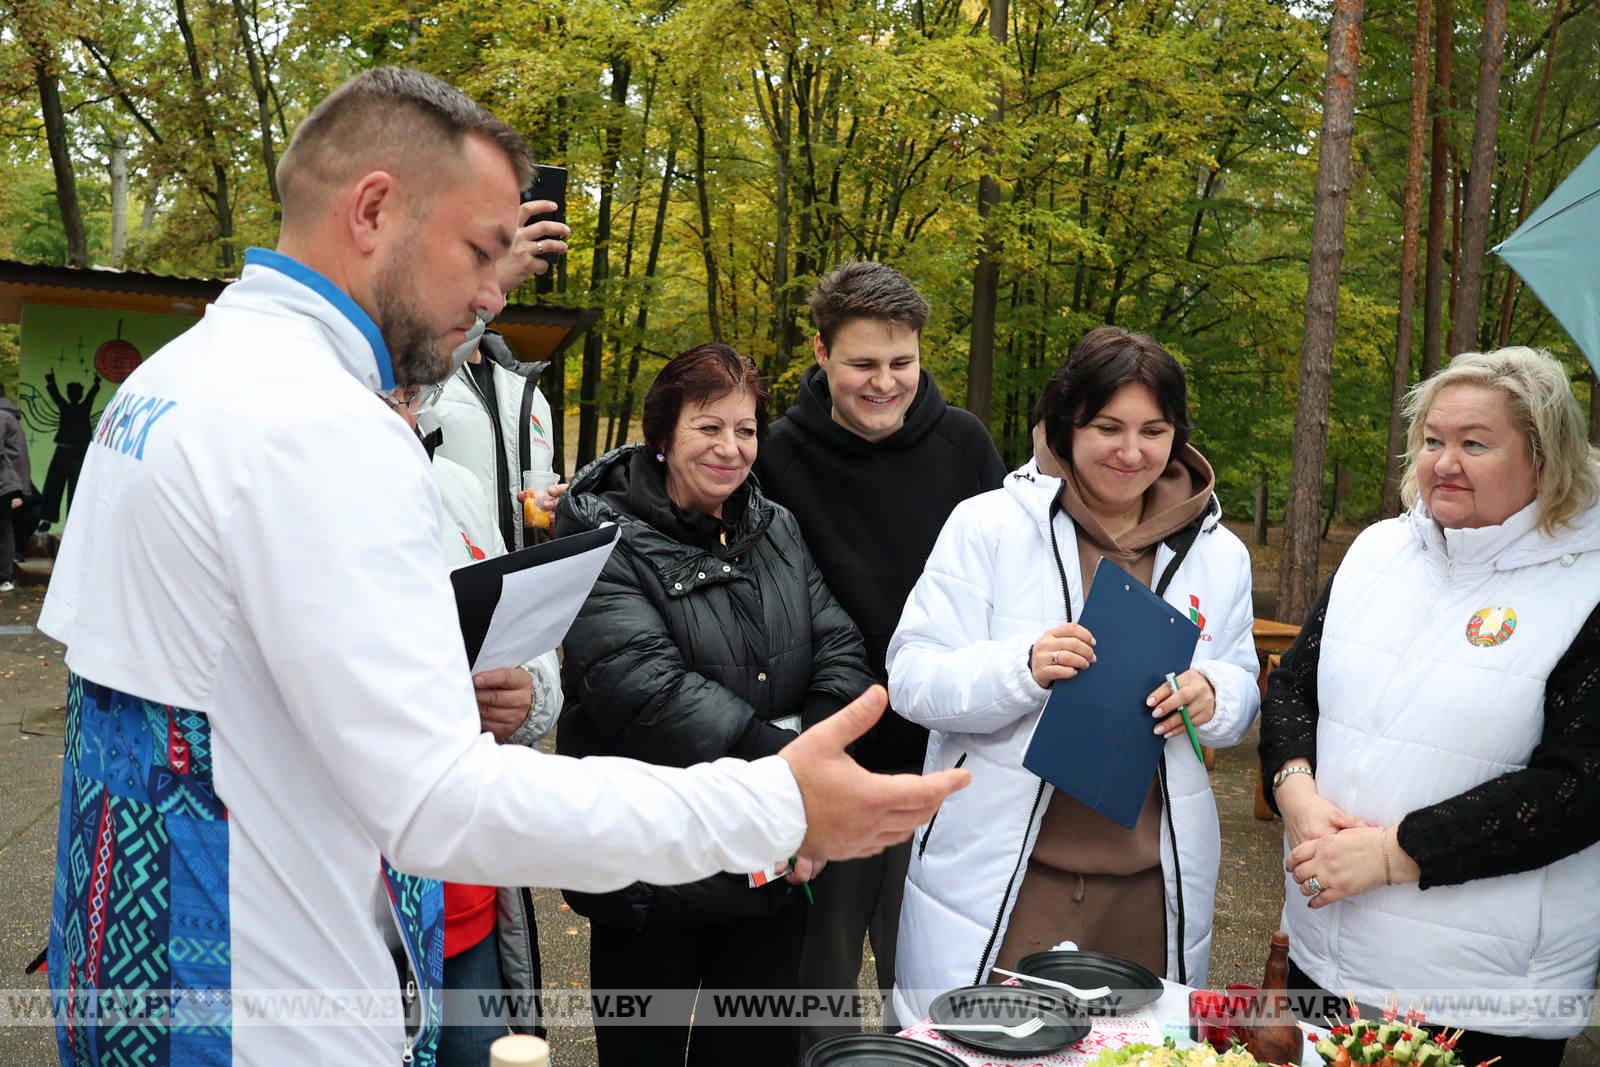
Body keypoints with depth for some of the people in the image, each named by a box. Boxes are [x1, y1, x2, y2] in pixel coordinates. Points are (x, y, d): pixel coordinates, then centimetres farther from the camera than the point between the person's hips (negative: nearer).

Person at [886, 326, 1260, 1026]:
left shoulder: (1219, 554, 6)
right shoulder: (989, 525, -6)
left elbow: (1243, 694, 14)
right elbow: (911, 680, -9)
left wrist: (1213, 695, -11)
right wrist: (1023, 666, -27)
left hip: (1151, 887, 4)